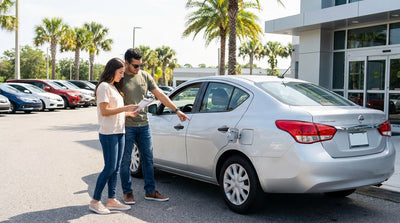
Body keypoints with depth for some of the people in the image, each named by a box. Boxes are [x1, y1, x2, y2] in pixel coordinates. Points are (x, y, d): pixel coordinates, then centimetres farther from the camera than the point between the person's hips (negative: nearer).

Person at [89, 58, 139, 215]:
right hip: (108, 133, -9)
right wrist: (125, 108, -16)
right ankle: (95, 202, 2)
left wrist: (128, 113, 9)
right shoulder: (104, 86, -9)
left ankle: (111, 200, 15)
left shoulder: (114, 87, 20)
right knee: (110, 168, -7)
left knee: (116, 168, 9)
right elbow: (104, 111, -16)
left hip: (119, 132, 9)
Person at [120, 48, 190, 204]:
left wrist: (176, 110, 8)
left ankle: (150, 191, 19)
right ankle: (127, 193, 17)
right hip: (126, 126, -4)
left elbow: (160, 95, 10)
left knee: (148, 159, 9)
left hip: (143, 125, 5)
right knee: (125, 160, 4)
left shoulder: (145, 76, 8)